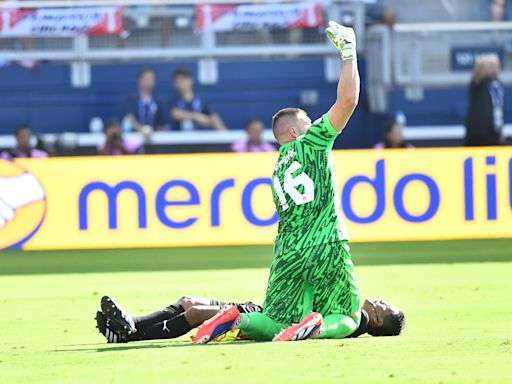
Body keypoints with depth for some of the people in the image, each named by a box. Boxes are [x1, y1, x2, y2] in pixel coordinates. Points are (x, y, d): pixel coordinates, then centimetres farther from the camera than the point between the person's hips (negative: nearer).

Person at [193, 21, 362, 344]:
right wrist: (348, 52, 3)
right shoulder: (311, 143, 2)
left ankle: (236, 319, -20)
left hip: (289, 255, 5)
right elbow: (348, 100, -5)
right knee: (349, 319, 7)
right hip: (328, 250, -5)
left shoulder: (277, 170, 21)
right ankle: (317, 325, -25)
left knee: (277, 323, 9)